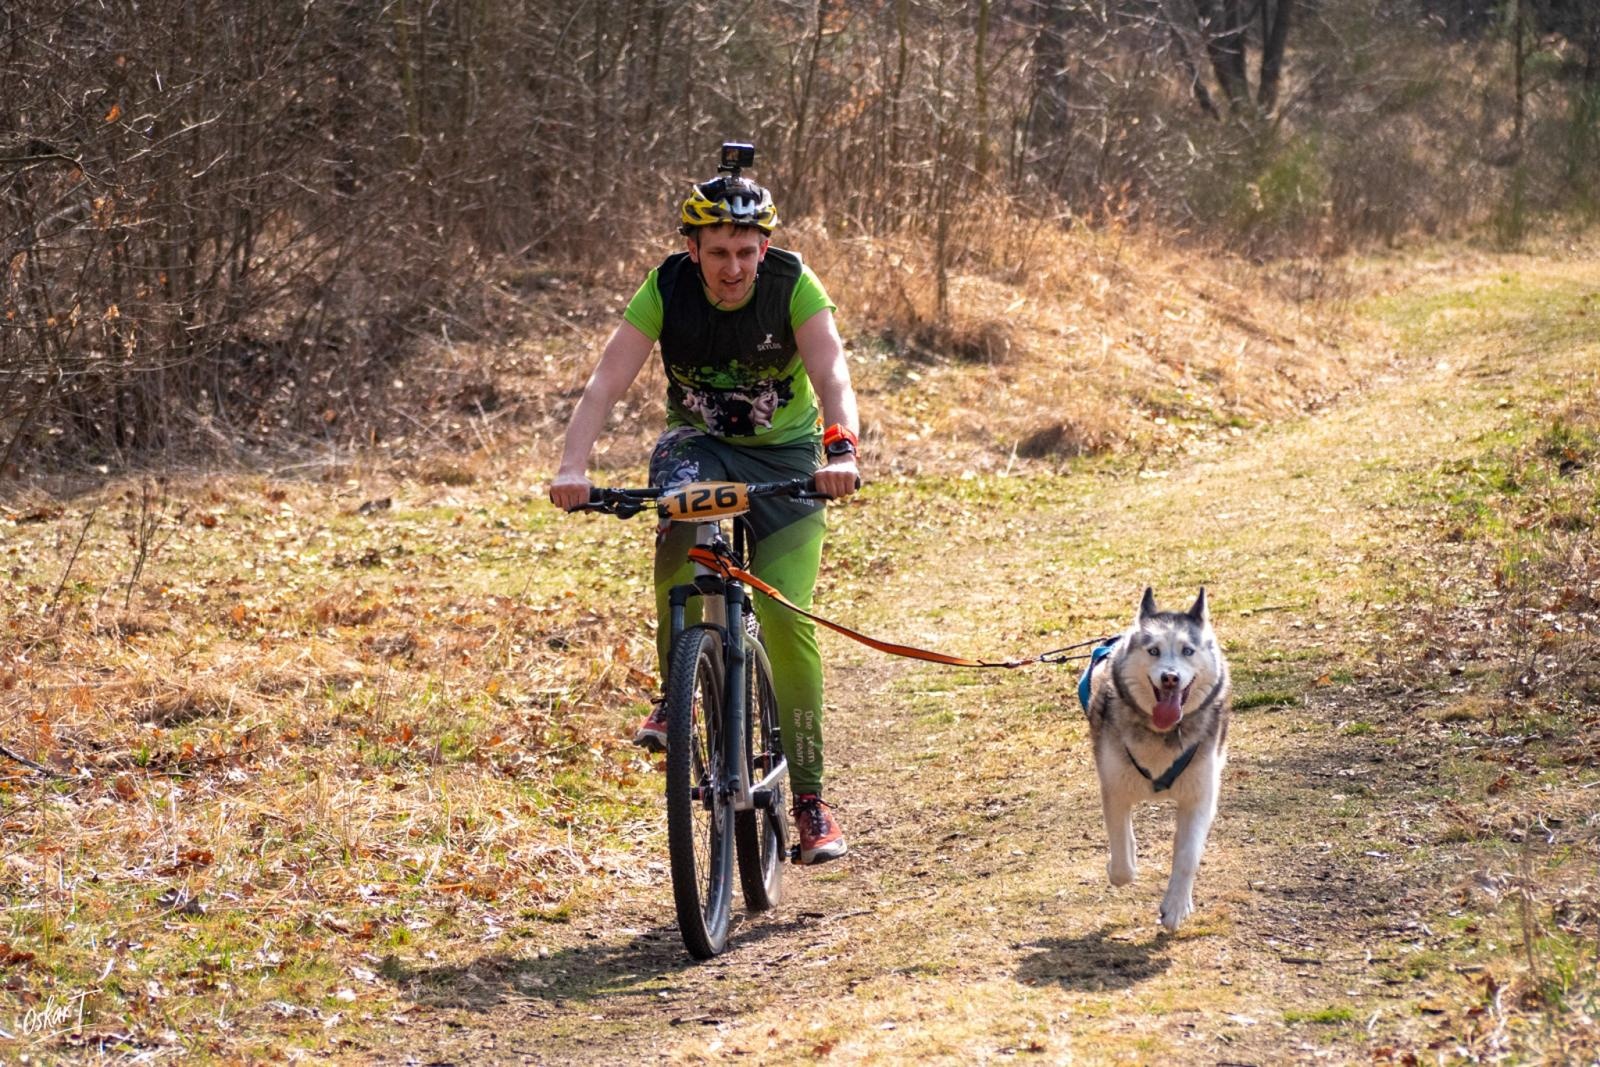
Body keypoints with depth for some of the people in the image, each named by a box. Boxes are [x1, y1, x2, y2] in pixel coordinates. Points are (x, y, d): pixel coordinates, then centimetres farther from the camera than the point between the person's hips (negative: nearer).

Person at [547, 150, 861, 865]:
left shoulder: (793, 285, -20)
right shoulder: (667, 289, -18)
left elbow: (832, 375, -31)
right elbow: (607, 382, -26)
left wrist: (842, 449, -51)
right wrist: (573, 468, -42)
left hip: (785, 455, -1)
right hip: (698, 444, 1)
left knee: (787, 624, -12)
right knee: (681, 530, -35)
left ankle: (809, 801, 0)